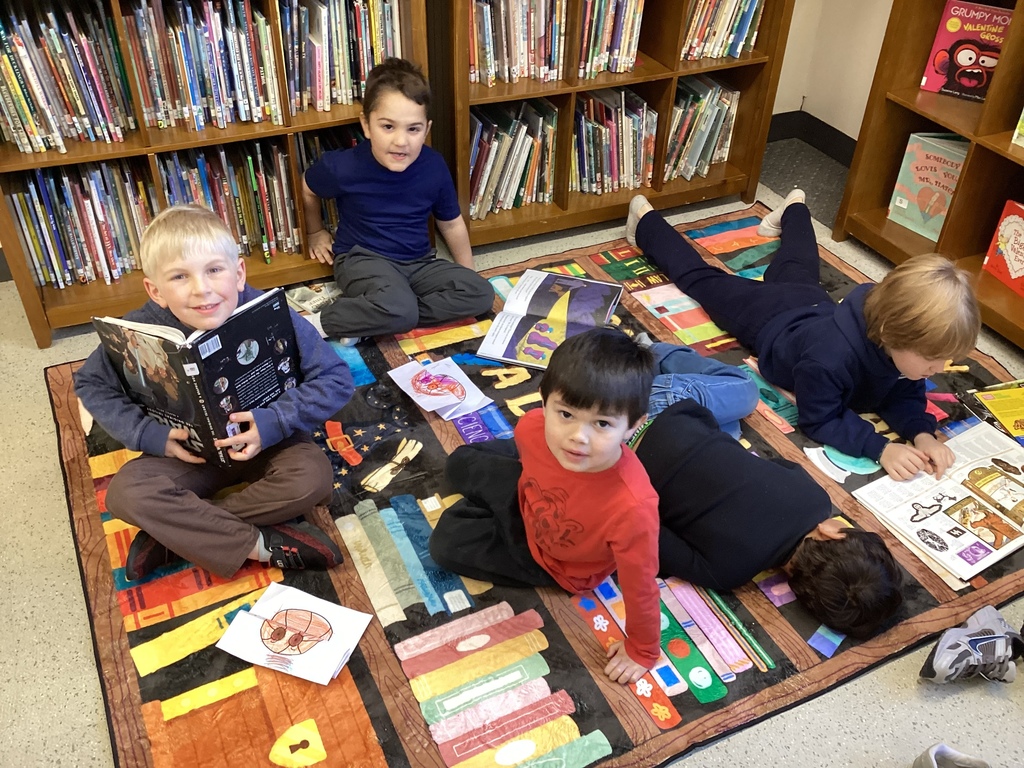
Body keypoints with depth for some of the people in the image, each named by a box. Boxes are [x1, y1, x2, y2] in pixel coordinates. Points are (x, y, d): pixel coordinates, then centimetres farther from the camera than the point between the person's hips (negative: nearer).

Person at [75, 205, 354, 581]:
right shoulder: (142, 330, -21)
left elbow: (336, 378, -20)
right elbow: (90, 383, -5)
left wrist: (276, 421, -32)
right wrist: (147, 434, -19)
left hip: (266, 439, -1)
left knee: (313, 477, -28)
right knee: (125, 494, -23)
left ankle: (173, 534, -16)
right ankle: (266, 546, -21)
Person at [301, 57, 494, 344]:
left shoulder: (433, 166, -10)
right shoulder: (343, 167, -18)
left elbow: (452, 224, 8)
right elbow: (308, 188, 8)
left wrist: (469, 277, 15)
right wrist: (316, 232, 24)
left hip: (419, 261, 6)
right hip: (362, 258, -6)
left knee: (481, 294, -16)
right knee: (399, 311, -36)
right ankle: (320, 323, -13)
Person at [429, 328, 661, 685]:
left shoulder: (632, 506, -49)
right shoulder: (532, 426, -35)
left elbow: (639, 586, -31)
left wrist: (642, 651, -14)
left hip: (556, 564, -3)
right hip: (528, 498, 4)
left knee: (447, 547, 5)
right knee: (460, 464, 19)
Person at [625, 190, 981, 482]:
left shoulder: (908, 334, -33)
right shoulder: (829, 357, -51)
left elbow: (904, 396, -18)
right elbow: (819, 420, -35)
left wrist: (922, 434, -38)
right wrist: (881, 448, -47)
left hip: (813, 306, 4)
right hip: (767, 319, -4)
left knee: (797, 273, 39)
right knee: (704, 280, 21)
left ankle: (793, 212, 68)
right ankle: (646, 223, 42)